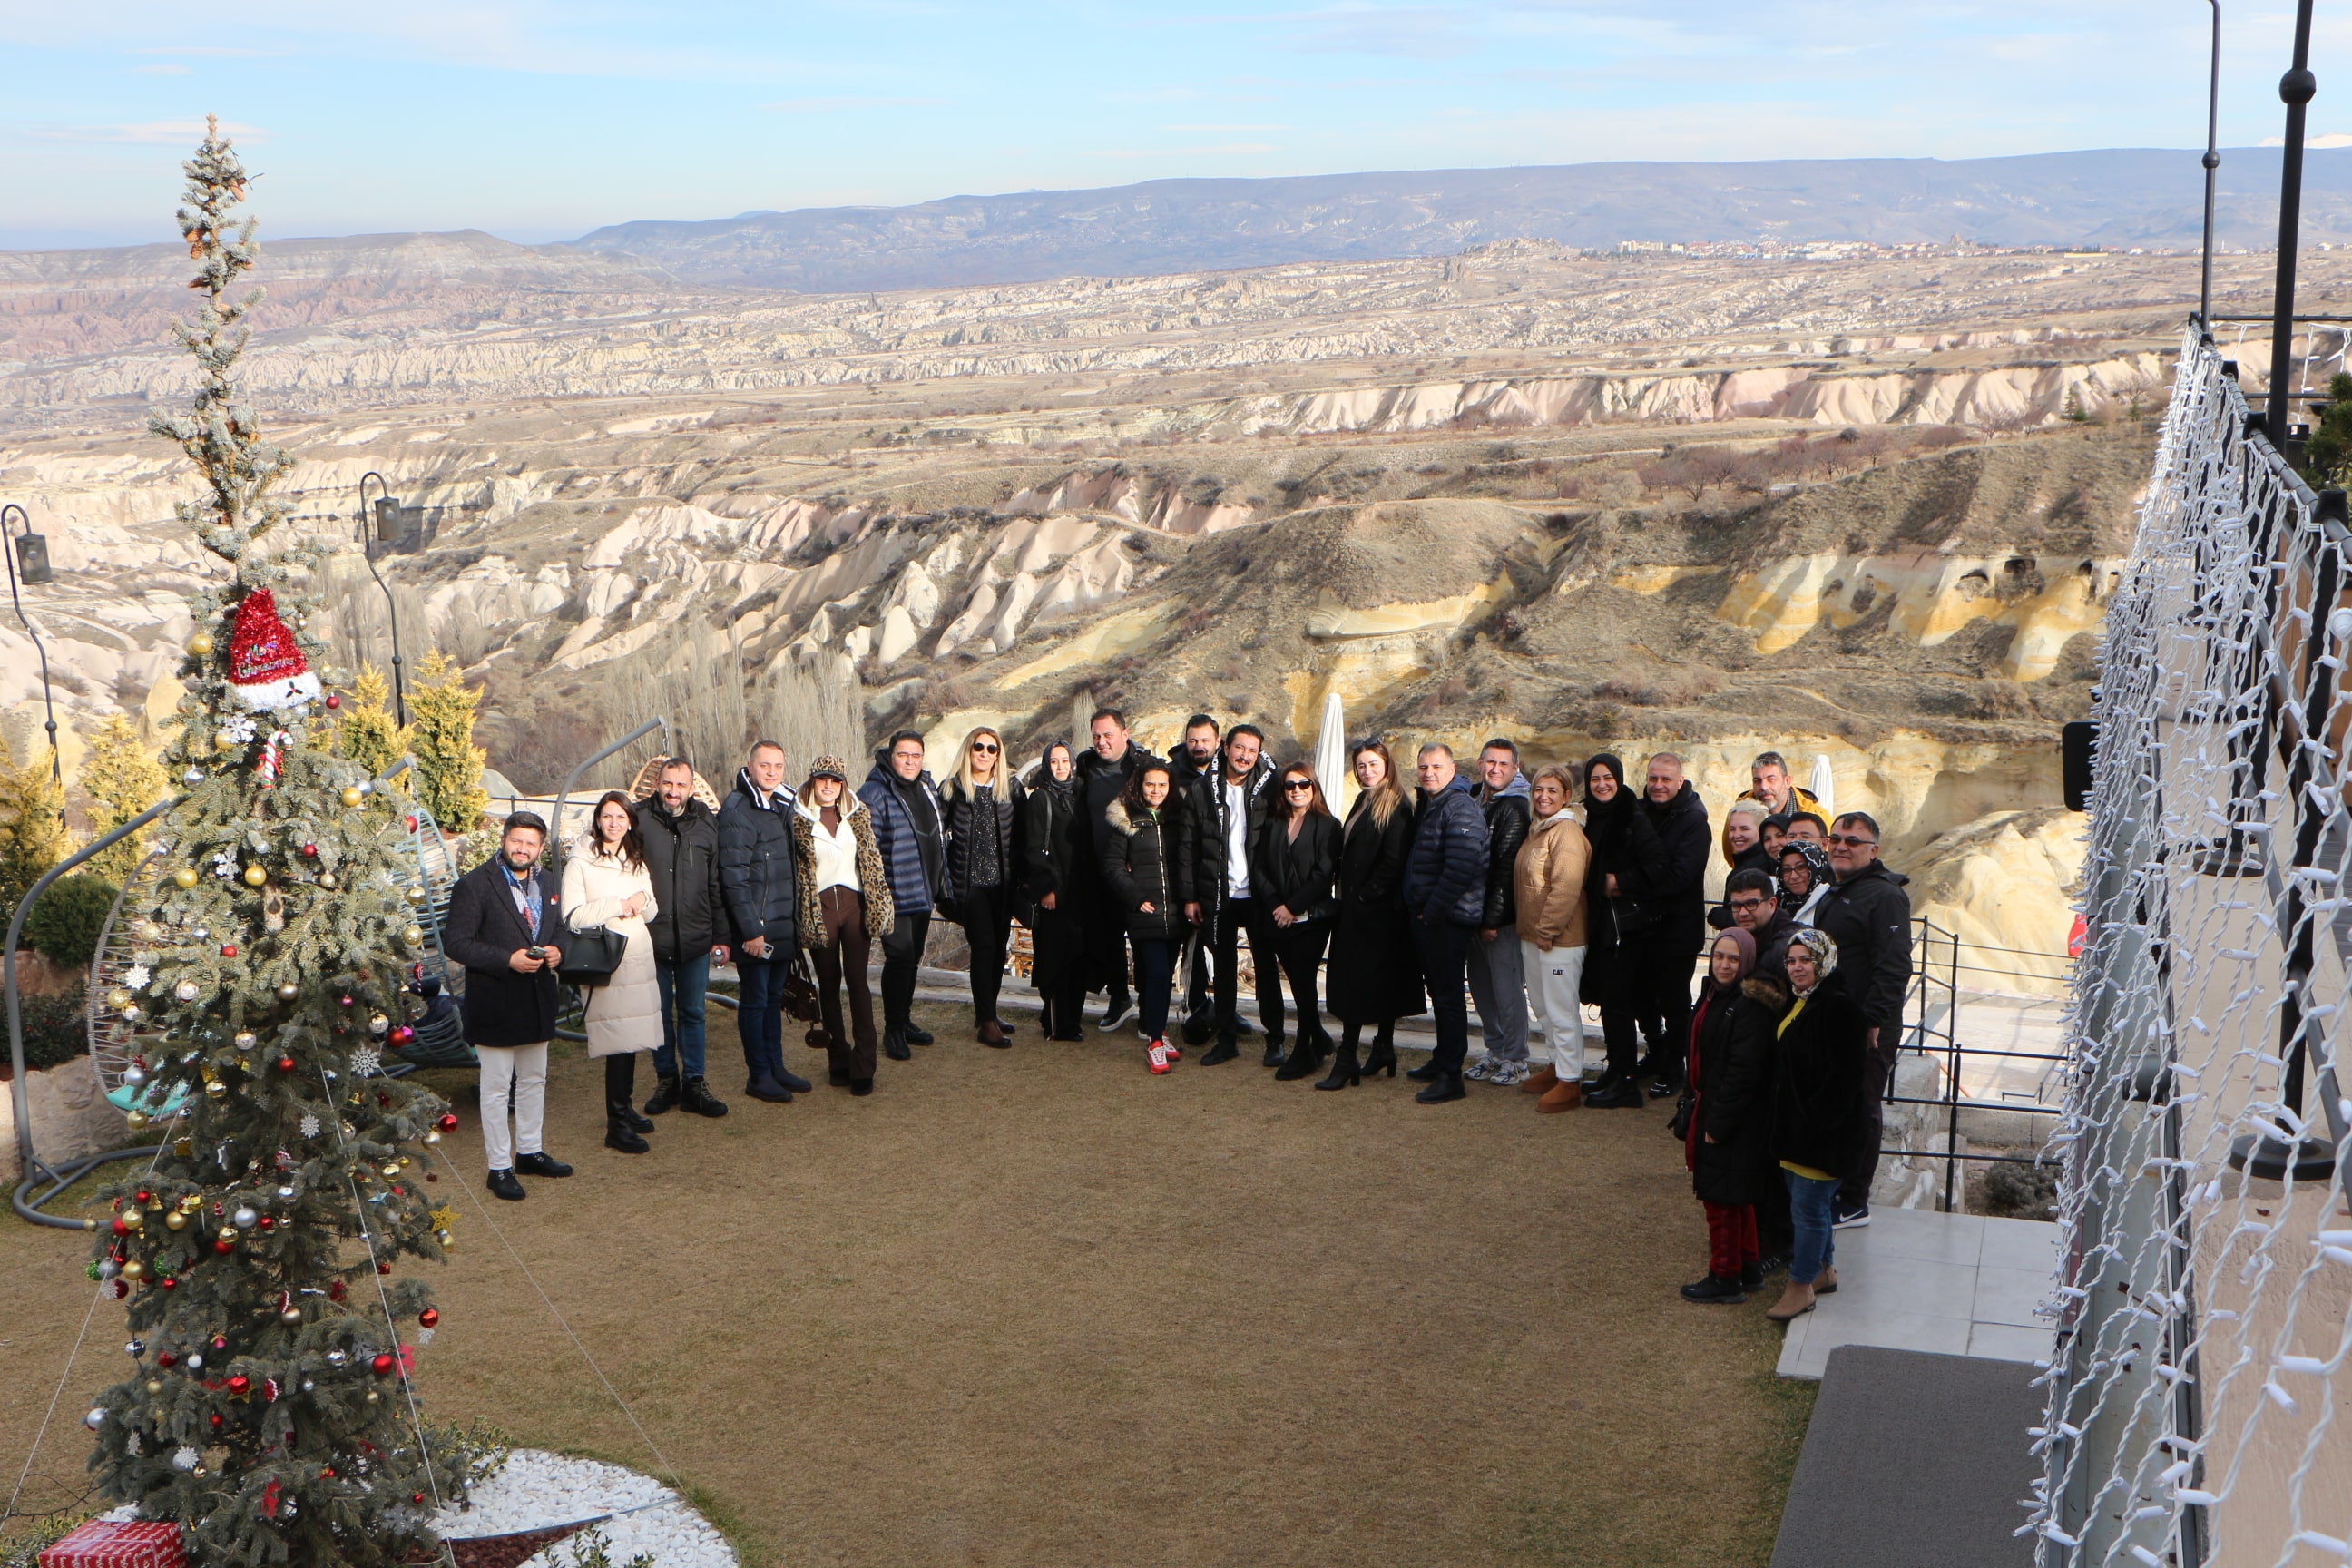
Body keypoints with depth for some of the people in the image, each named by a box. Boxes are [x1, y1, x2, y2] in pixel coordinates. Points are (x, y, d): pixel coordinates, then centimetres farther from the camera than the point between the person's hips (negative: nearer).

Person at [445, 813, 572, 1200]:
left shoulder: (545, 885, 10)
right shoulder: (474, 885, -12)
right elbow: (456, 942, -16)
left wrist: (555, 951, -1)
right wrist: (508, 960, -24)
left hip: (538, 1002, 7)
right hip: (496, 1004, -7)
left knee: (534, 1081, 18)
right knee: (497, 1088, 1)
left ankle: (529, 1151, 32)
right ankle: (499, 1167, 9)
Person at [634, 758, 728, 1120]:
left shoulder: (706, 824, 3)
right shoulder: (639, 820, -6)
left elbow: (716, 884, 9)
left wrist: (720, 935, 8)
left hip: (695, 940, 2)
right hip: (652, 937, -2)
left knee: (693, 1012, 9)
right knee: (659, 1012, 10)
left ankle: (694, 1083, 17)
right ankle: (666, 1080, 22)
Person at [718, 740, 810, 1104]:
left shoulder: (783, 805, 11)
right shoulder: (737, 811, -15)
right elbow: (733, 876, -18)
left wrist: (795, 920, 14)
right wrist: (750, 930, -20)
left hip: (783, 926, 8)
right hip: (755, 928, -8)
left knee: (774, 996, 15)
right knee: (755, 999, 2)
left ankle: (775, 1066, 24)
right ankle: (758, 1075, 10)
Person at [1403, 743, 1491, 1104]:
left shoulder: (1461, 809, -16)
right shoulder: (1427, 806, 16)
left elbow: (1461, 868, -24)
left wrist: (1432, 911, -19)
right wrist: (1415, 908, 14)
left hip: (1449, 919, -10)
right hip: (1426, 916, 10)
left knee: (1448, 995, -5)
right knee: (1439, 991, 18)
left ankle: (1450, 1076, -2)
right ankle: (1442, 1060, 29)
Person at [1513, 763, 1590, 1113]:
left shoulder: (1566, 832, -15)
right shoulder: (1536, 831, 16)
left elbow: (1566, 887, -23)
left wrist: (1548, 930, -19)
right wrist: (1530, 929, 16)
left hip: (1559, 939, -10)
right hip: (1531, 937, 10)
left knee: (1561, 1011, -6)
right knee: (1543, 1008, 18)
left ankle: (1570, 1083, -1)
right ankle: (1556, 1066, 31)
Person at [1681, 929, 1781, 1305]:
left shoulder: (1751, 1005, -21)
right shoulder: (1715, 995, 8)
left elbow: (1743, 1071, -23)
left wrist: (1717, 1122, -20)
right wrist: (1697, 1111, 15)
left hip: (1736, 1120, -10)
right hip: (1710, 1110, 10)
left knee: (1723, 1196, 0)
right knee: (1736, 1196, 19)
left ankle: (1725, 1279, 11)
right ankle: (1750, 1269, 31)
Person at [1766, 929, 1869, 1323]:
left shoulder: (1838, 1008, -19)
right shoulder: (1795, 1005, 10)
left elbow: (1844, 1075, -22)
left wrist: (1818, 1118, -21)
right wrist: (1782, 1124, 13)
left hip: (1821, 1131, -9)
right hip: (1793, 1127, 9)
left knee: (1808, 1208, -1)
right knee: (1816, 1204, 20)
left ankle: (1801, 1286, 9)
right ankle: (1824, 1271, 33)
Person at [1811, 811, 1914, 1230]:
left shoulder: (1885, 896, -15)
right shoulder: (1832, 894, 16)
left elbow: (1893, 968, -21)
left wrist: (1873, 1021, -24)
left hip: (1868, 1032, -9)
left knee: (1860, 1113, 0)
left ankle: (1853, 1203, 8)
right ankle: (1832, 1189, 26)